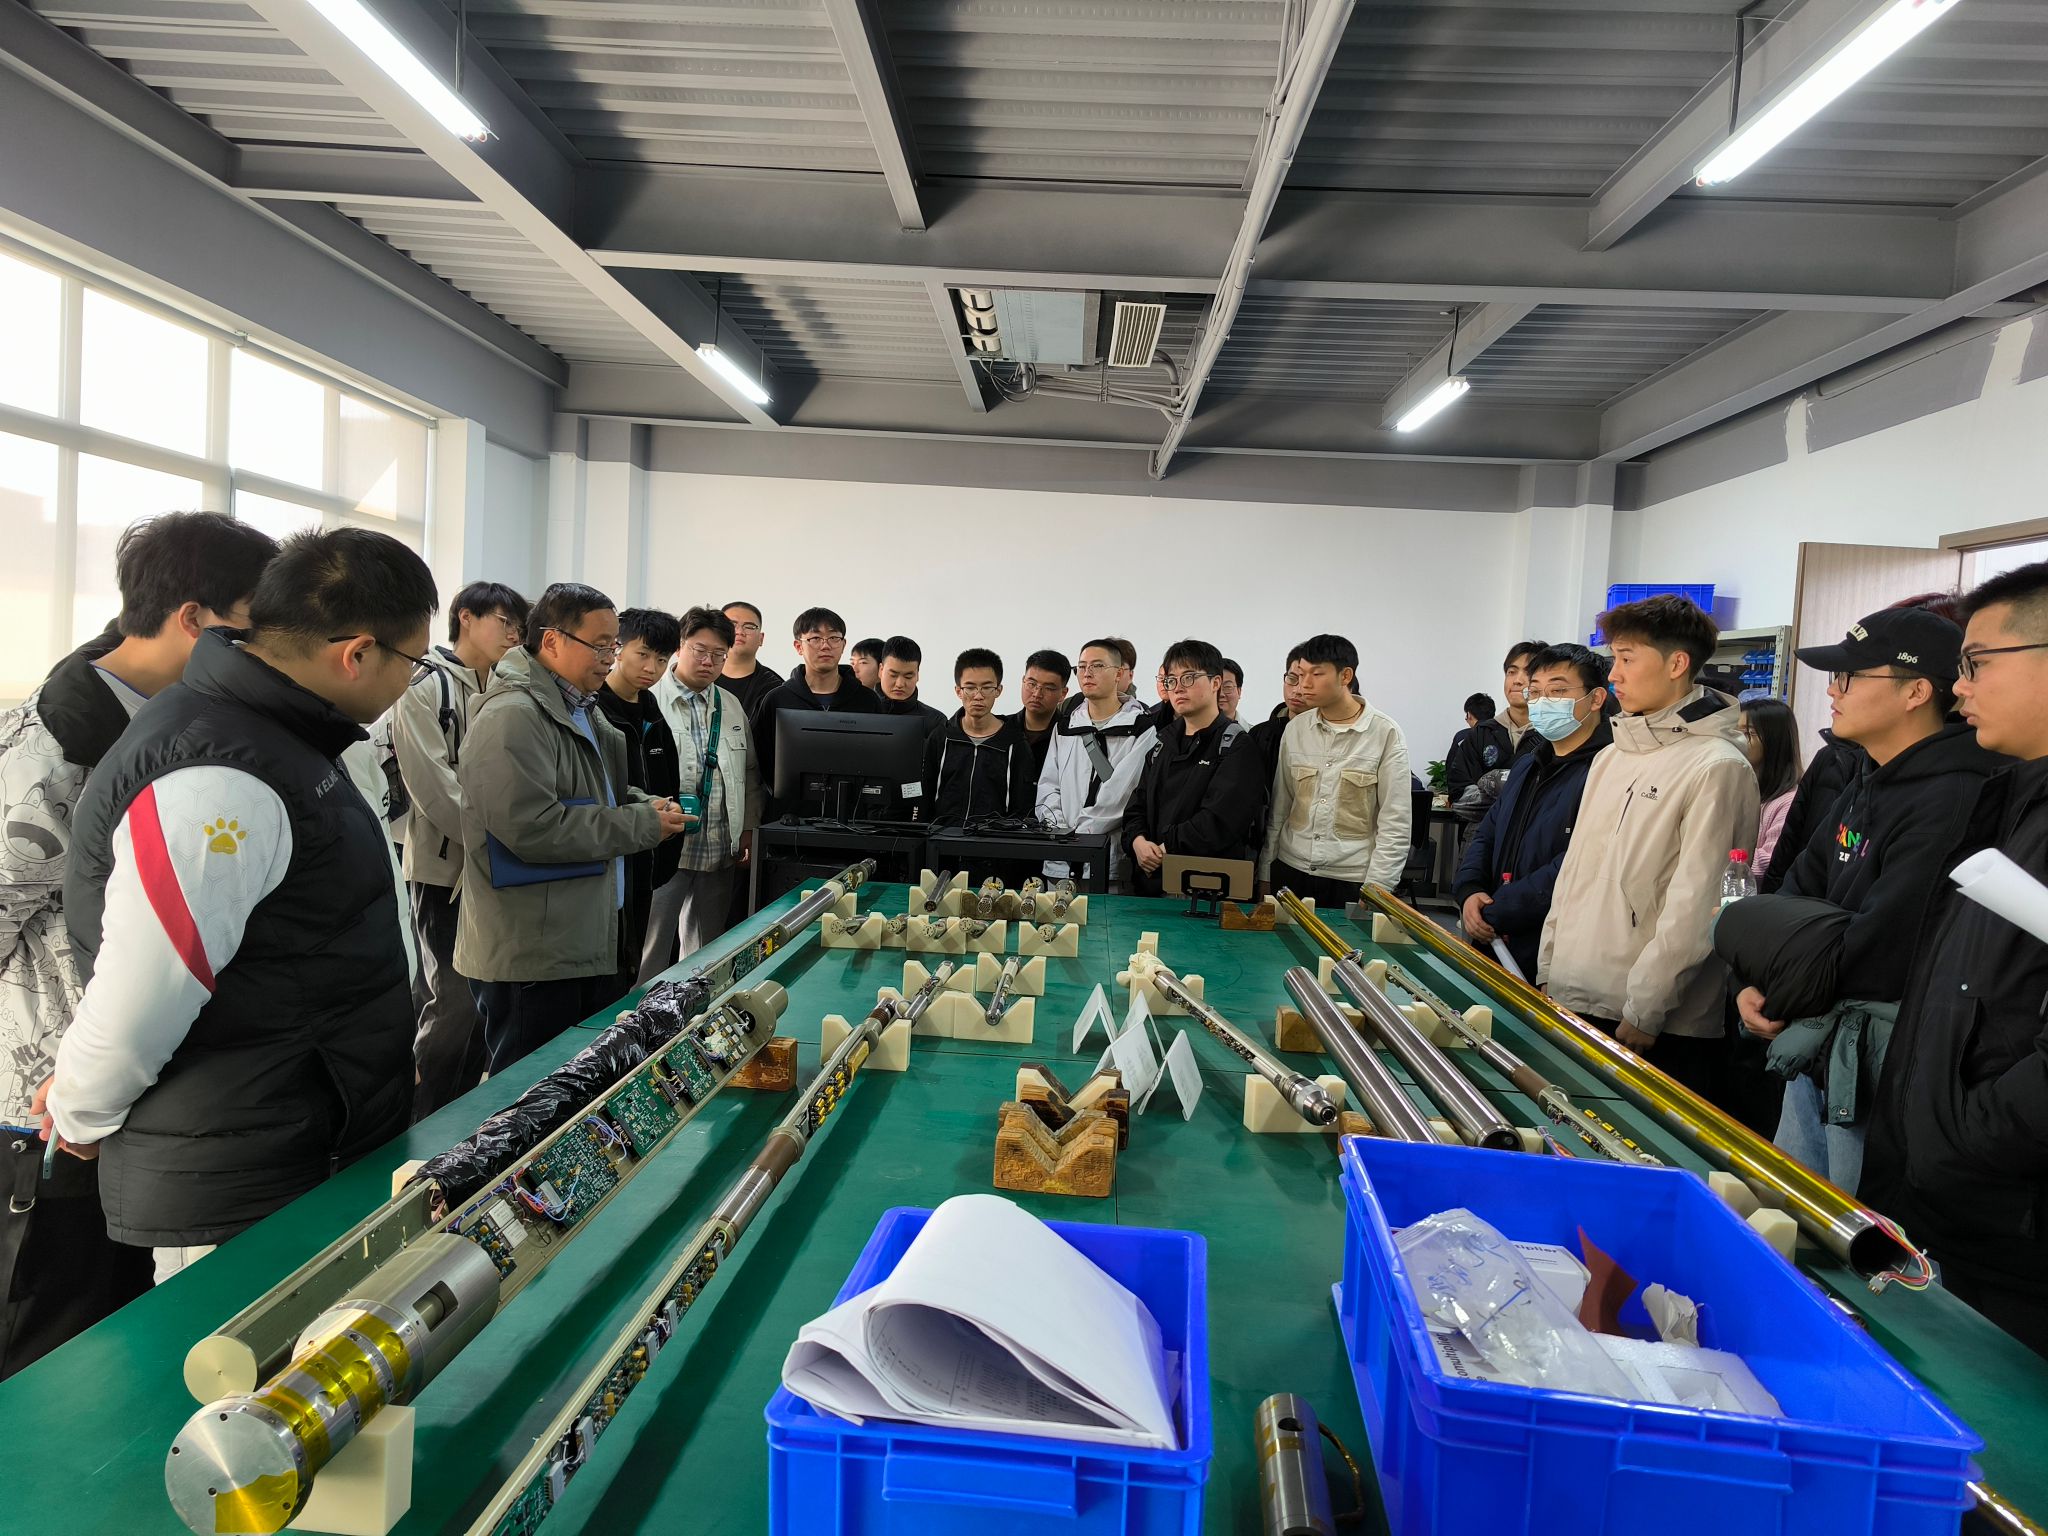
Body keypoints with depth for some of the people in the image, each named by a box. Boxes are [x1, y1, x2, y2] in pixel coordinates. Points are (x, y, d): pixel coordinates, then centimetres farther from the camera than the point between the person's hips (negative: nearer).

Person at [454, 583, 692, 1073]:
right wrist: (643, 825, -18)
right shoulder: (512, 717, -16)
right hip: (530, 958, -10)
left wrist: (651, 806, 8)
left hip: (589, 940, 10)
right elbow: (532, 828, -26)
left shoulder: (583, 711, 16)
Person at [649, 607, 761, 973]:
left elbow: (749, 775, 17)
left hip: (721, 852, 5)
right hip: (665, 846, -5)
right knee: (651, 952, 1)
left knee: (706, 956, 14)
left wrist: (748, 830, 10)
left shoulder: (731, 706, 14)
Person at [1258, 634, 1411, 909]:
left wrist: (1375, 889, -11)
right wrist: (1265, 874, 9)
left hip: (1352, 879, -3)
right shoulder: (1294, 729, 4)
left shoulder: (1386, 734, -6)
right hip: (1291, 870, 3)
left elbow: (1395, 823, -6)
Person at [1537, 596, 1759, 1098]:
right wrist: (1548, 972, 12)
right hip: (1570, 1002, 7)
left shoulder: (1717, 766, -10)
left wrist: (1643, 1012, -15)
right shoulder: (1610, 759, 13)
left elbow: (1695, 908, -15)